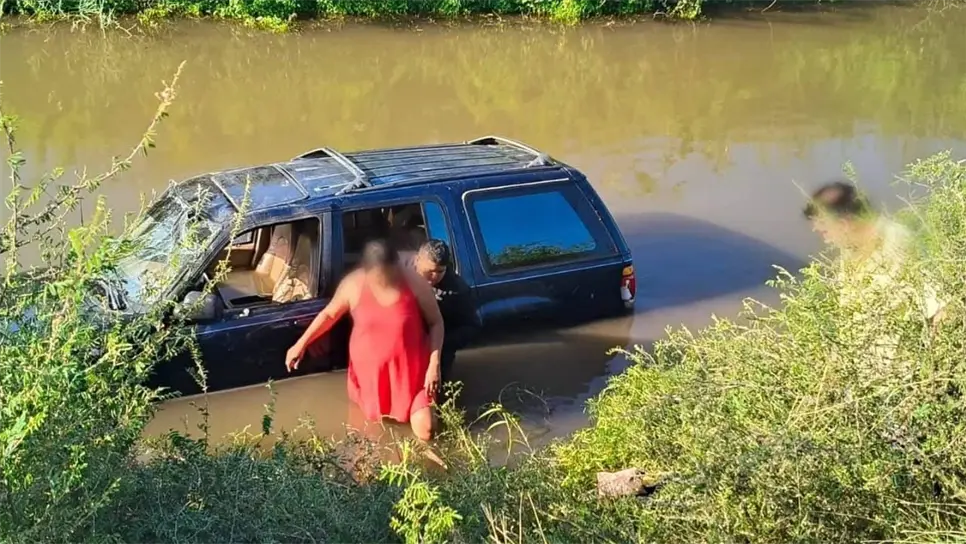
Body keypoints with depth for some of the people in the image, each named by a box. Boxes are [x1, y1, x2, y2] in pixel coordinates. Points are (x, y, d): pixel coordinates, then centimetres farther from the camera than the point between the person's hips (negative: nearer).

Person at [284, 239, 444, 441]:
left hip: (410, 371, -2)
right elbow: (329, 314, 3)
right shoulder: (353, 285, -16)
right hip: (370, 371, 2)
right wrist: (301, 344, 0)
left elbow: (436, 322, -7)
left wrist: (434, 364, -15)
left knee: (426, 432, -6)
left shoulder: (415, 283, -19)